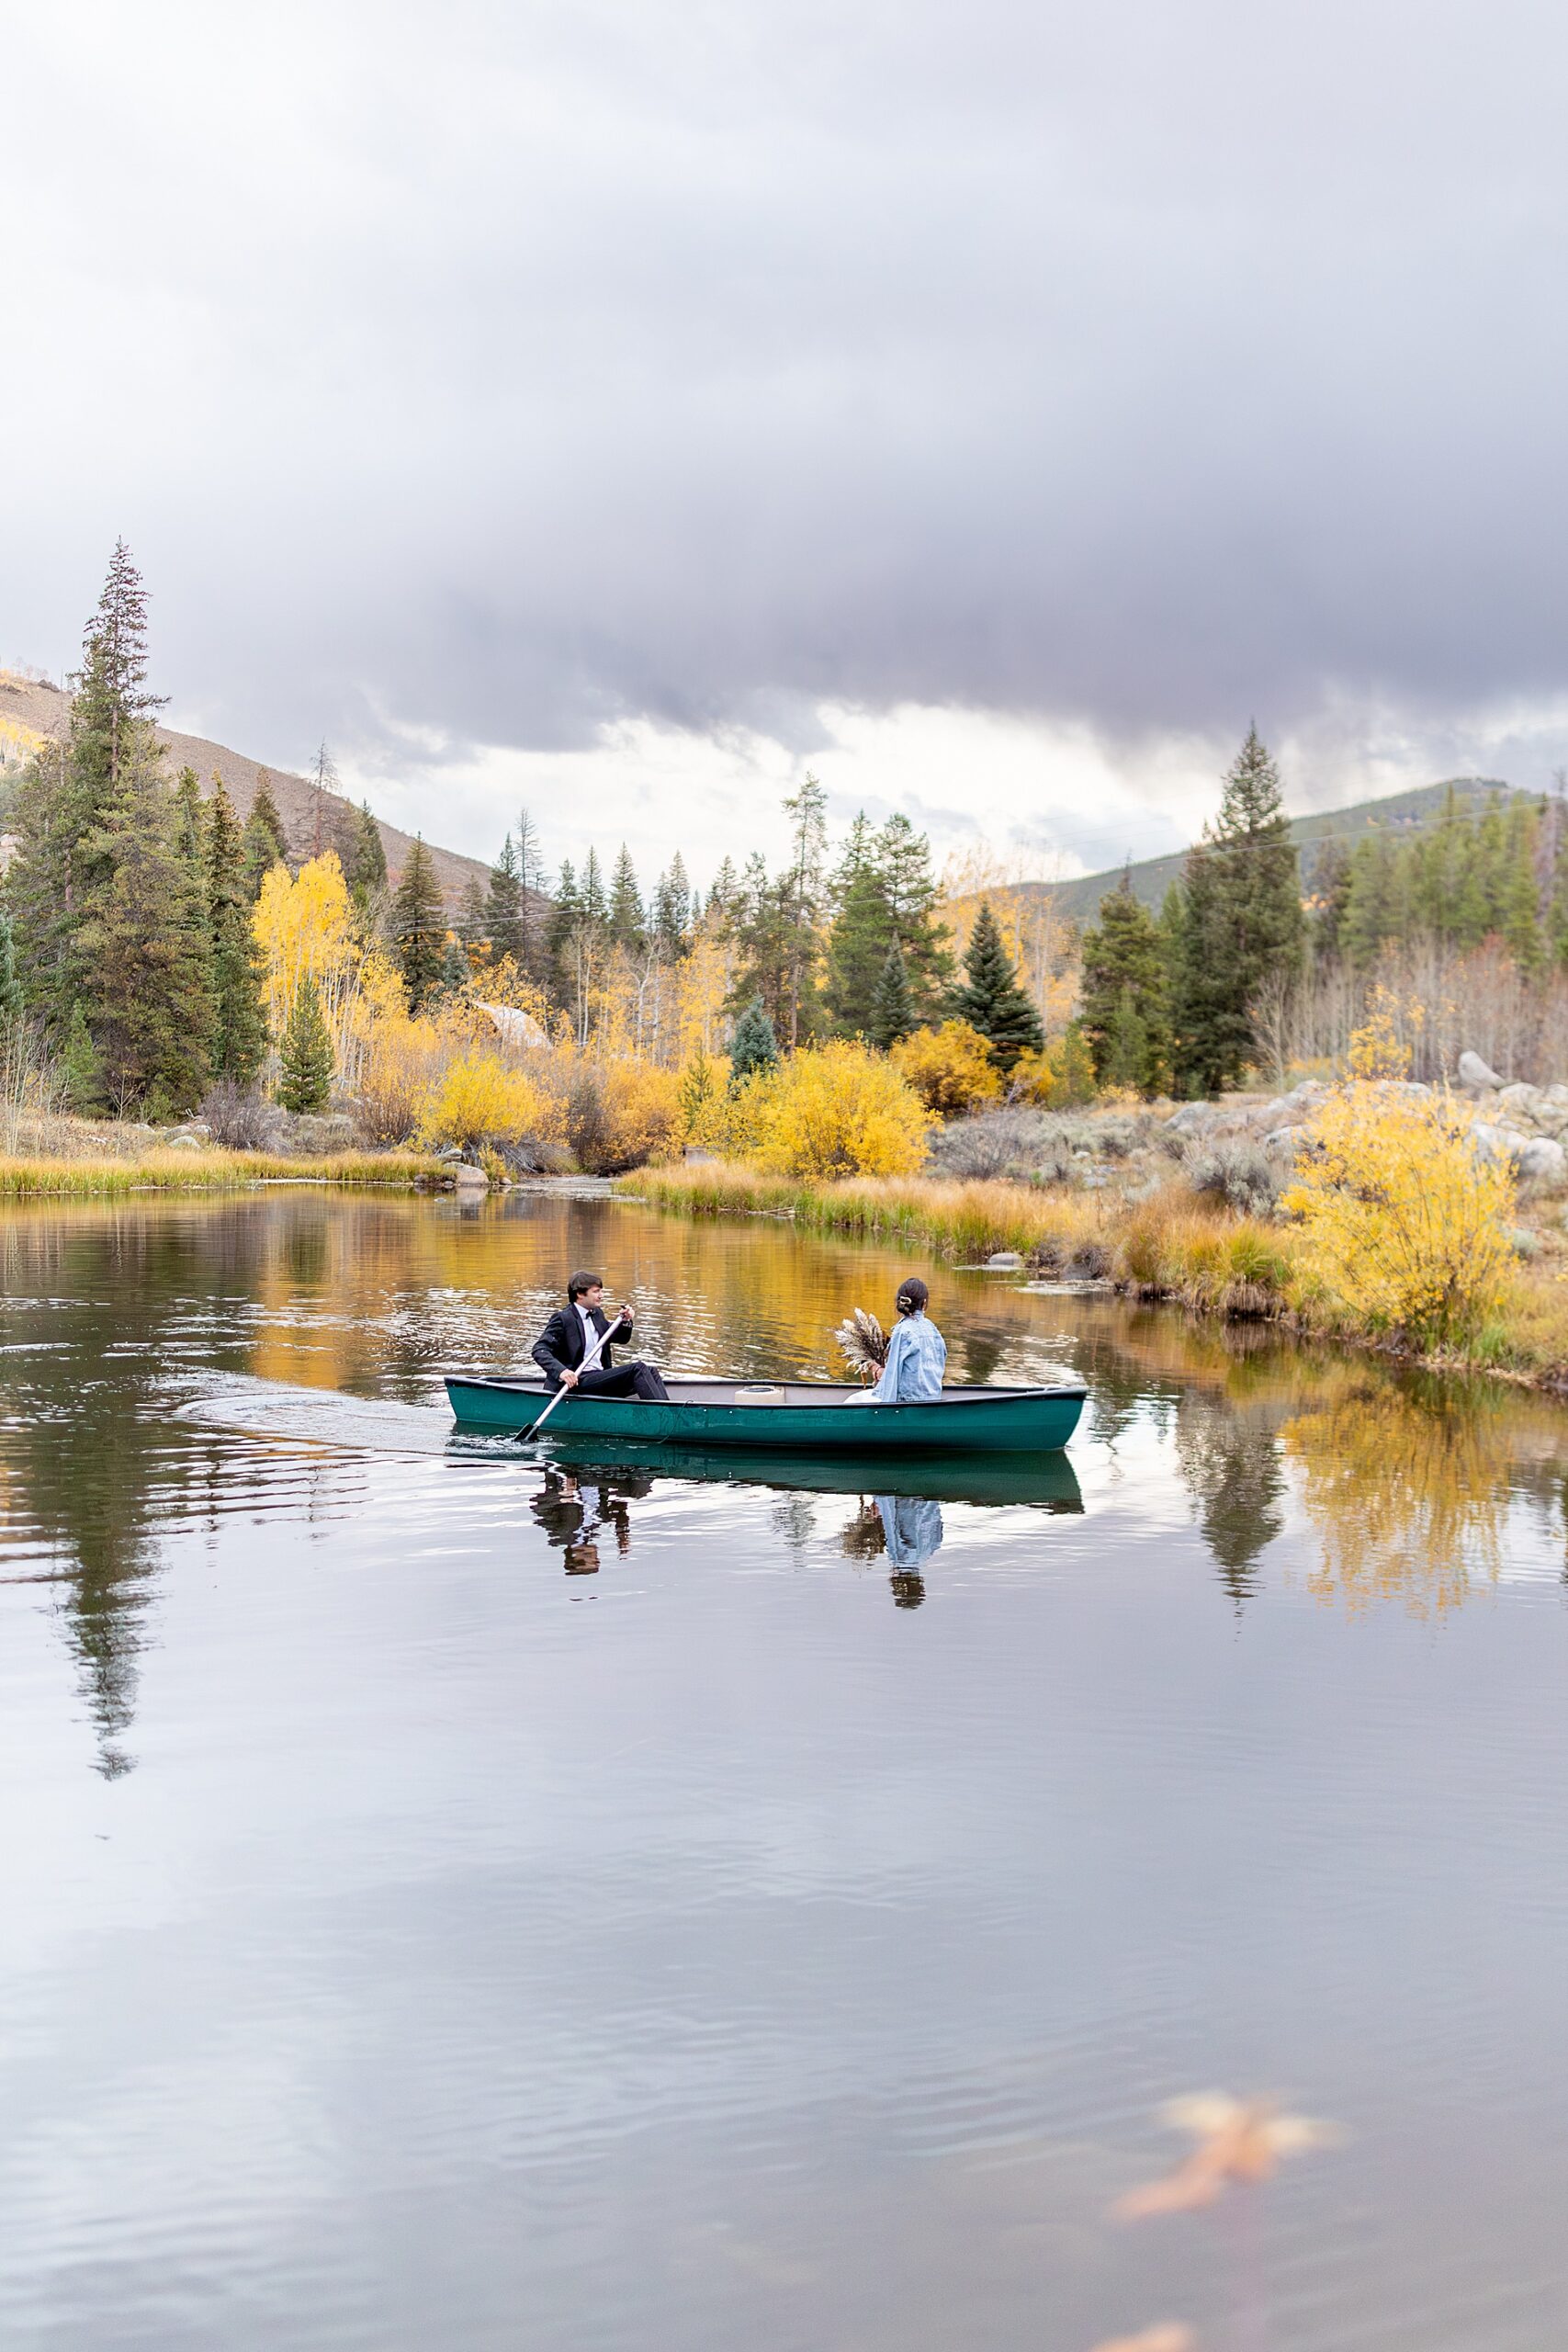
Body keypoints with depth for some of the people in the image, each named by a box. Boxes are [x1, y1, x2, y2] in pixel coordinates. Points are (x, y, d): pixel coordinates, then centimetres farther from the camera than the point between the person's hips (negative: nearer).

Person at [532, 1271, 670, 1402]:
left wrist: (625, 1321, 7)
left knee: (649, 1371, -7)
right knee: (638, 1369, -21)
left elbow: (620, 1338, 29)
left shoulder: (597, 1314, 16)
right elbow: (539, 1350, -16)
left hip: (600, 1377, 9)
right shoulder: (562, 1318, -8)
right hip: (577, 1383, -9)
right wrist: (561, 1371, -31)